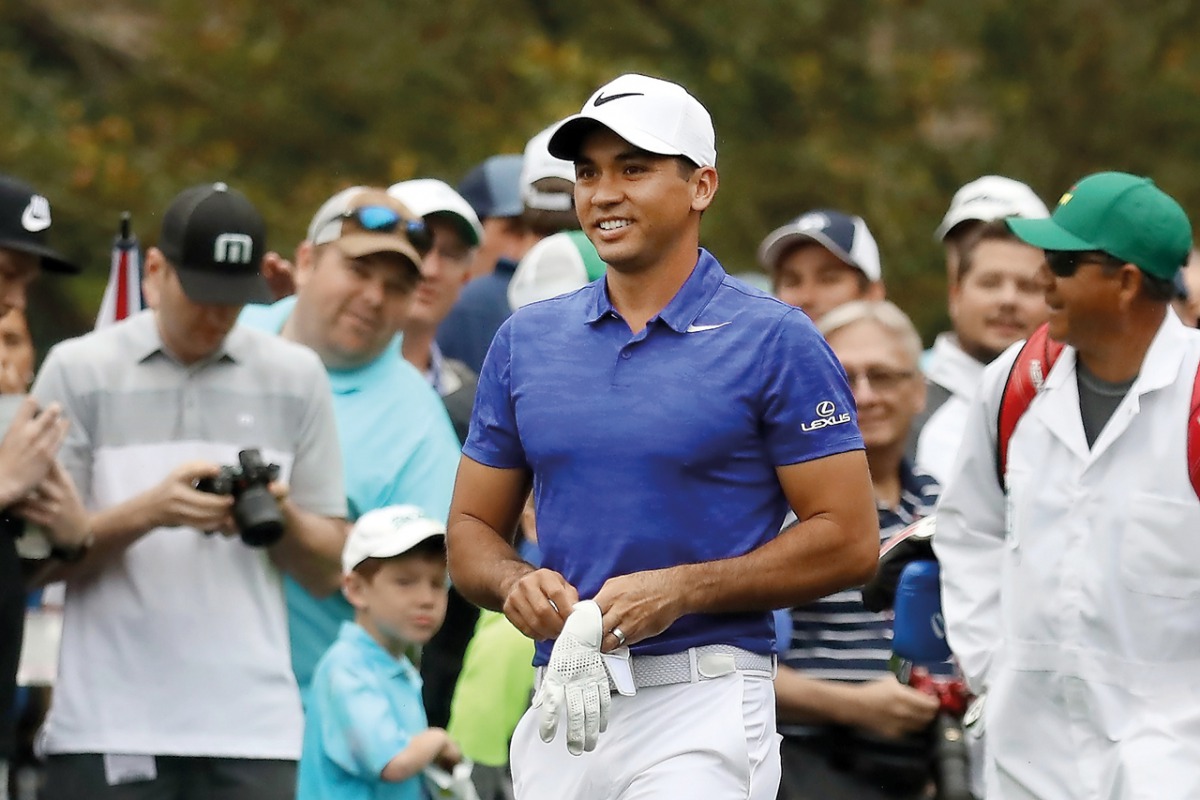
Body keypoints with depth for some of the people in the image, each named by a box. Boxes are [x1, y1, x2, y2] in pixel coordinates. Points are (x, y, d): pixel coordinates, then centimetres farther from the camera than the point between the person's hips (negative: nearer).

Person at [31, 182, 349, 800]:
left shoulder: (295, 378, 12)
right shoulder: (79, 371, 5)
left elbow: (328, 570, 12)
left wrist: (281, 517, -9)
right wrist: (149, 512, -15)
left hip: (252, 728, 2)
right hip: (109, 728, -2)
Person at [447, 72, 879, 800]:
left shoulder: (774, 341, -2)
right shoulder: (528, 340, 12)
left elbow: (849, 541, -5)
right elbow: (473, 528, 17)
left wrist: (682, 590, -15)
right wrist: (515, 582, -6)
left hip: (705, 705, -5)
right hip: (562, 705, 5)